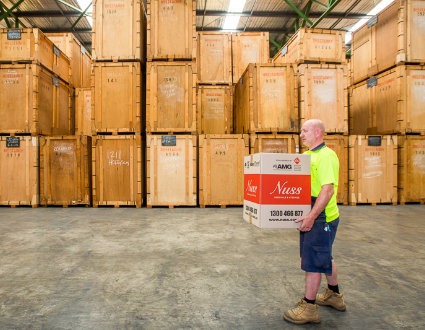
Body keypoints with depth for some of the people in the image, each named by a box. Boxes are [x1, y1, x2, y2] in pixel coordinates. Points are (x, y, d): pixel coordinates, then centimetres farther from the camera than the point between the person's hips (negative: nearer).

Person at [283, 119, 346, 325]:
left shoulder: (326, 156, -17)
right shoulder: (306, 155, 12)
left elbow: (328, 189, -26)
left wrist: (311, 216, -28)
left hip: (321, 217, -9)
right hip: (311, 216, 9)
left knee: (312, 260, 0)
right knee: (325, 257, 21)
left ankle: (309, 307, 14)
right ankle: (334, 295, 40)